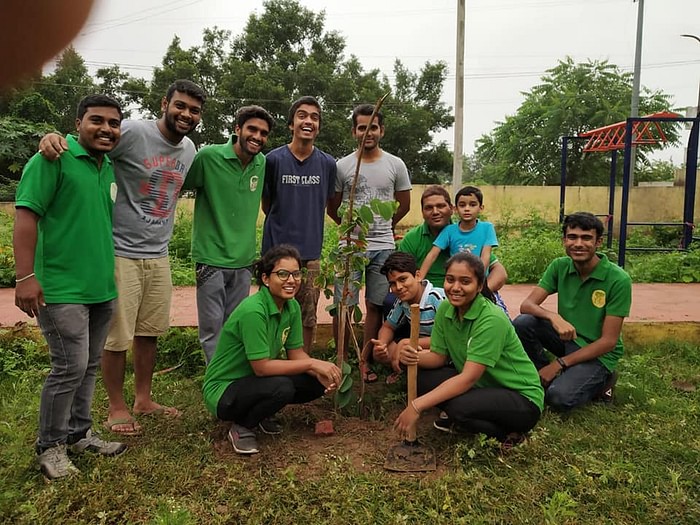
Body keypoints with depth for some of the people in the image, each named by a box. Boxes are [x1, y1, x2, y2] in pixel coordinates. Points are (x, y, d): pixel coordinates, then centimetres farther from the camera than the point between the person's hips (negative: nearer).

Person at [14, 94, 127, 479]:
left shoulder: (112, 167, 12)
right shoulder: (53, 159, -10)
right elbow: (26, 216, -15)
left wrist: (117, 275, 21)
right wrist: (25, 277, -22)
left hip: (103, 288, 7)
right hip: (62, 289, -7)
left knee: (89, 366, 15)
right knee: (70, 368, -4)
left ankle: (79, 434, 30)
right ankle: (50, 447, 16)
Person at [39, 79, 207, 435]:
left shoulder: (189, 149, 9)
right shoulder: (132, 132, -13)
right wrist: (53, 137, -35)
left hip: (158, 255, 7)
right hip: (122, 253, -6)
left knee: (150, 332, 15)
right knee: (117, 337, 4)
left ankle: (143, 400, 30)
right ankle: (116, 407, 22)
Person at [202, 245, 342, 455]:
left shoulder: (292, 307, -4)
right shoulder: (253, 310, -29)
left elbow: (296, 353, -1)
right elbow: (261, 367, -29)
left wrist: (321, 374, -20)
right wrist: (312, 363, -28)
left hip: (255, 382, 8)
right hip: (222, 391, -8)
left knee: (318, 383, -7)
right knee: (281, 388, -33)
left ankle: (262, 413, 12)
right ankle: (242, 427, -4)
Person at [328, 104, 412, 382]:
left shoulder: (396, 165, 4)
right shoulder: (342, 166, 1)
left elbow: (404, 205, 15)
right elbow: (332, 208, 11)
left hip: (383, 247, 1)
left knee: (375, 306, 6)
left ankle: (366, 362, 17)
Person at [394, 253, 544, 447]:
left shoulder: (492, 320, -27)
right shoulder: (445, 309, -5)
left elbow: (468, 378, -30)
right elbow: (438, 356, 0)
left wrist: (417, 406, -33)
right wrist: (416, 357, -24)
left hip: (522, 398, -6)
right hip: (482, 387, 7)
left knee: (459, 407, -33)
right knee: (421, 377, -12)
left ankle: (506, 434, -4)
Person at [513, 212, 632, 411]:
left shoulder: (618, 280, -20)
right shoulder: (560, 267, -7)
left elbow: (608, 341, -19)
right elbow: (526, 305, -14)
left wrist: (559, 364, -21)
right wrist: (553, 317, -36)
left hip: (598, 353, -4)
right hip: (566, 338, 4)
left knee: (560, 397, -28)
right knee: (522, 323, -22)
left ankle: (599, 381, 3)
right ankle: (546, 377, -1)